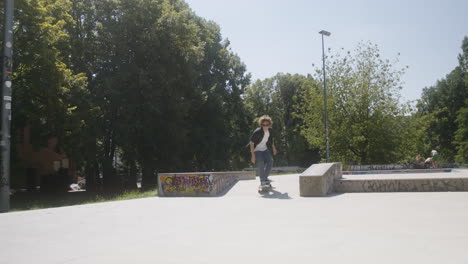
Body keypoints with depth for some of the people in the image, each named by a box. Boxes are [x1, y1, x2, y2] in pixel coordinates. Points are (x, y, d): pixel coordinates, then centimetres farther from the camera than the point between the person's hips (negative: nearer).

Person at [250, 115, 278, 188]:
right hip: (257, 150, -6)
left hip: (265, 149, 6)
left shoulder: (270, 130, -8)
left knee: (270, 161, -9)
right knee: (260, 163, -22)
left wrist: (273, 148, 17)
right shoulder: (257, 132, -27)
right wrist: (253, 155, -24)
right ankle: (262, 181, -16)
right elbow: (252, 143, -22)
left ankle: (265, 178, 6)